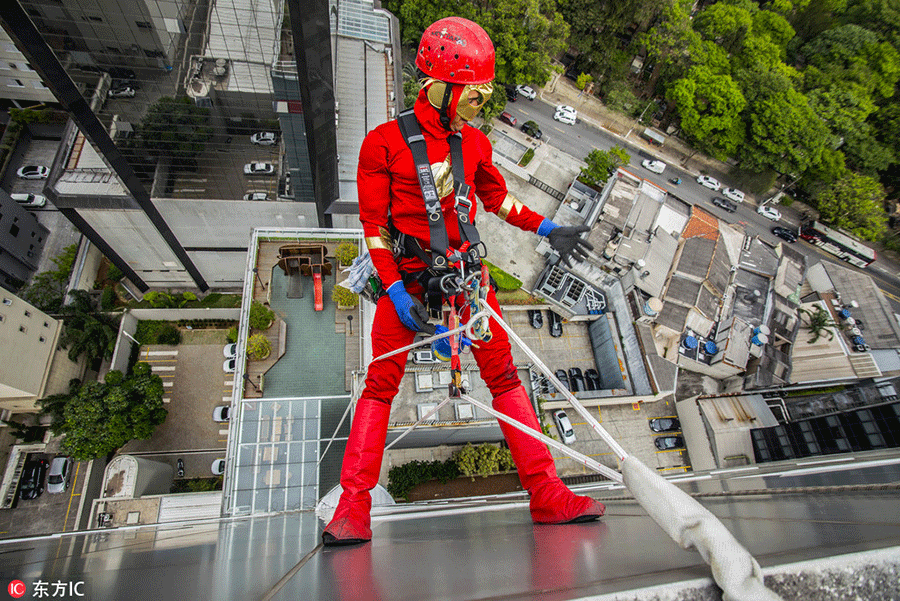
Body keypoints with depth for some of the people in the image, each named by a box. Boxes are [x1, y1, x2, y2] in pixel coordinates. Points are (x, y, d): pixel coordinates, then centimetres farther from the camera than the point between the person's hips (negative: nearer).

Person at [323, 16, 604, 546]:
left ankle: (547, 493, 12)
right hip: (407, 279, -3)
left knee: (505, 377, 2)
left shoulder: (474, 144, 8)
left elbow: (497, 198, 22)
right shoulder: (384, 143, -4)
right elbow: (374, 225, -5)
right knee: (380, 385, -4)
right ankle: (354, 507, 8)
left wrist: (548, 230, 13)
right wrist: (397, 292, -14)